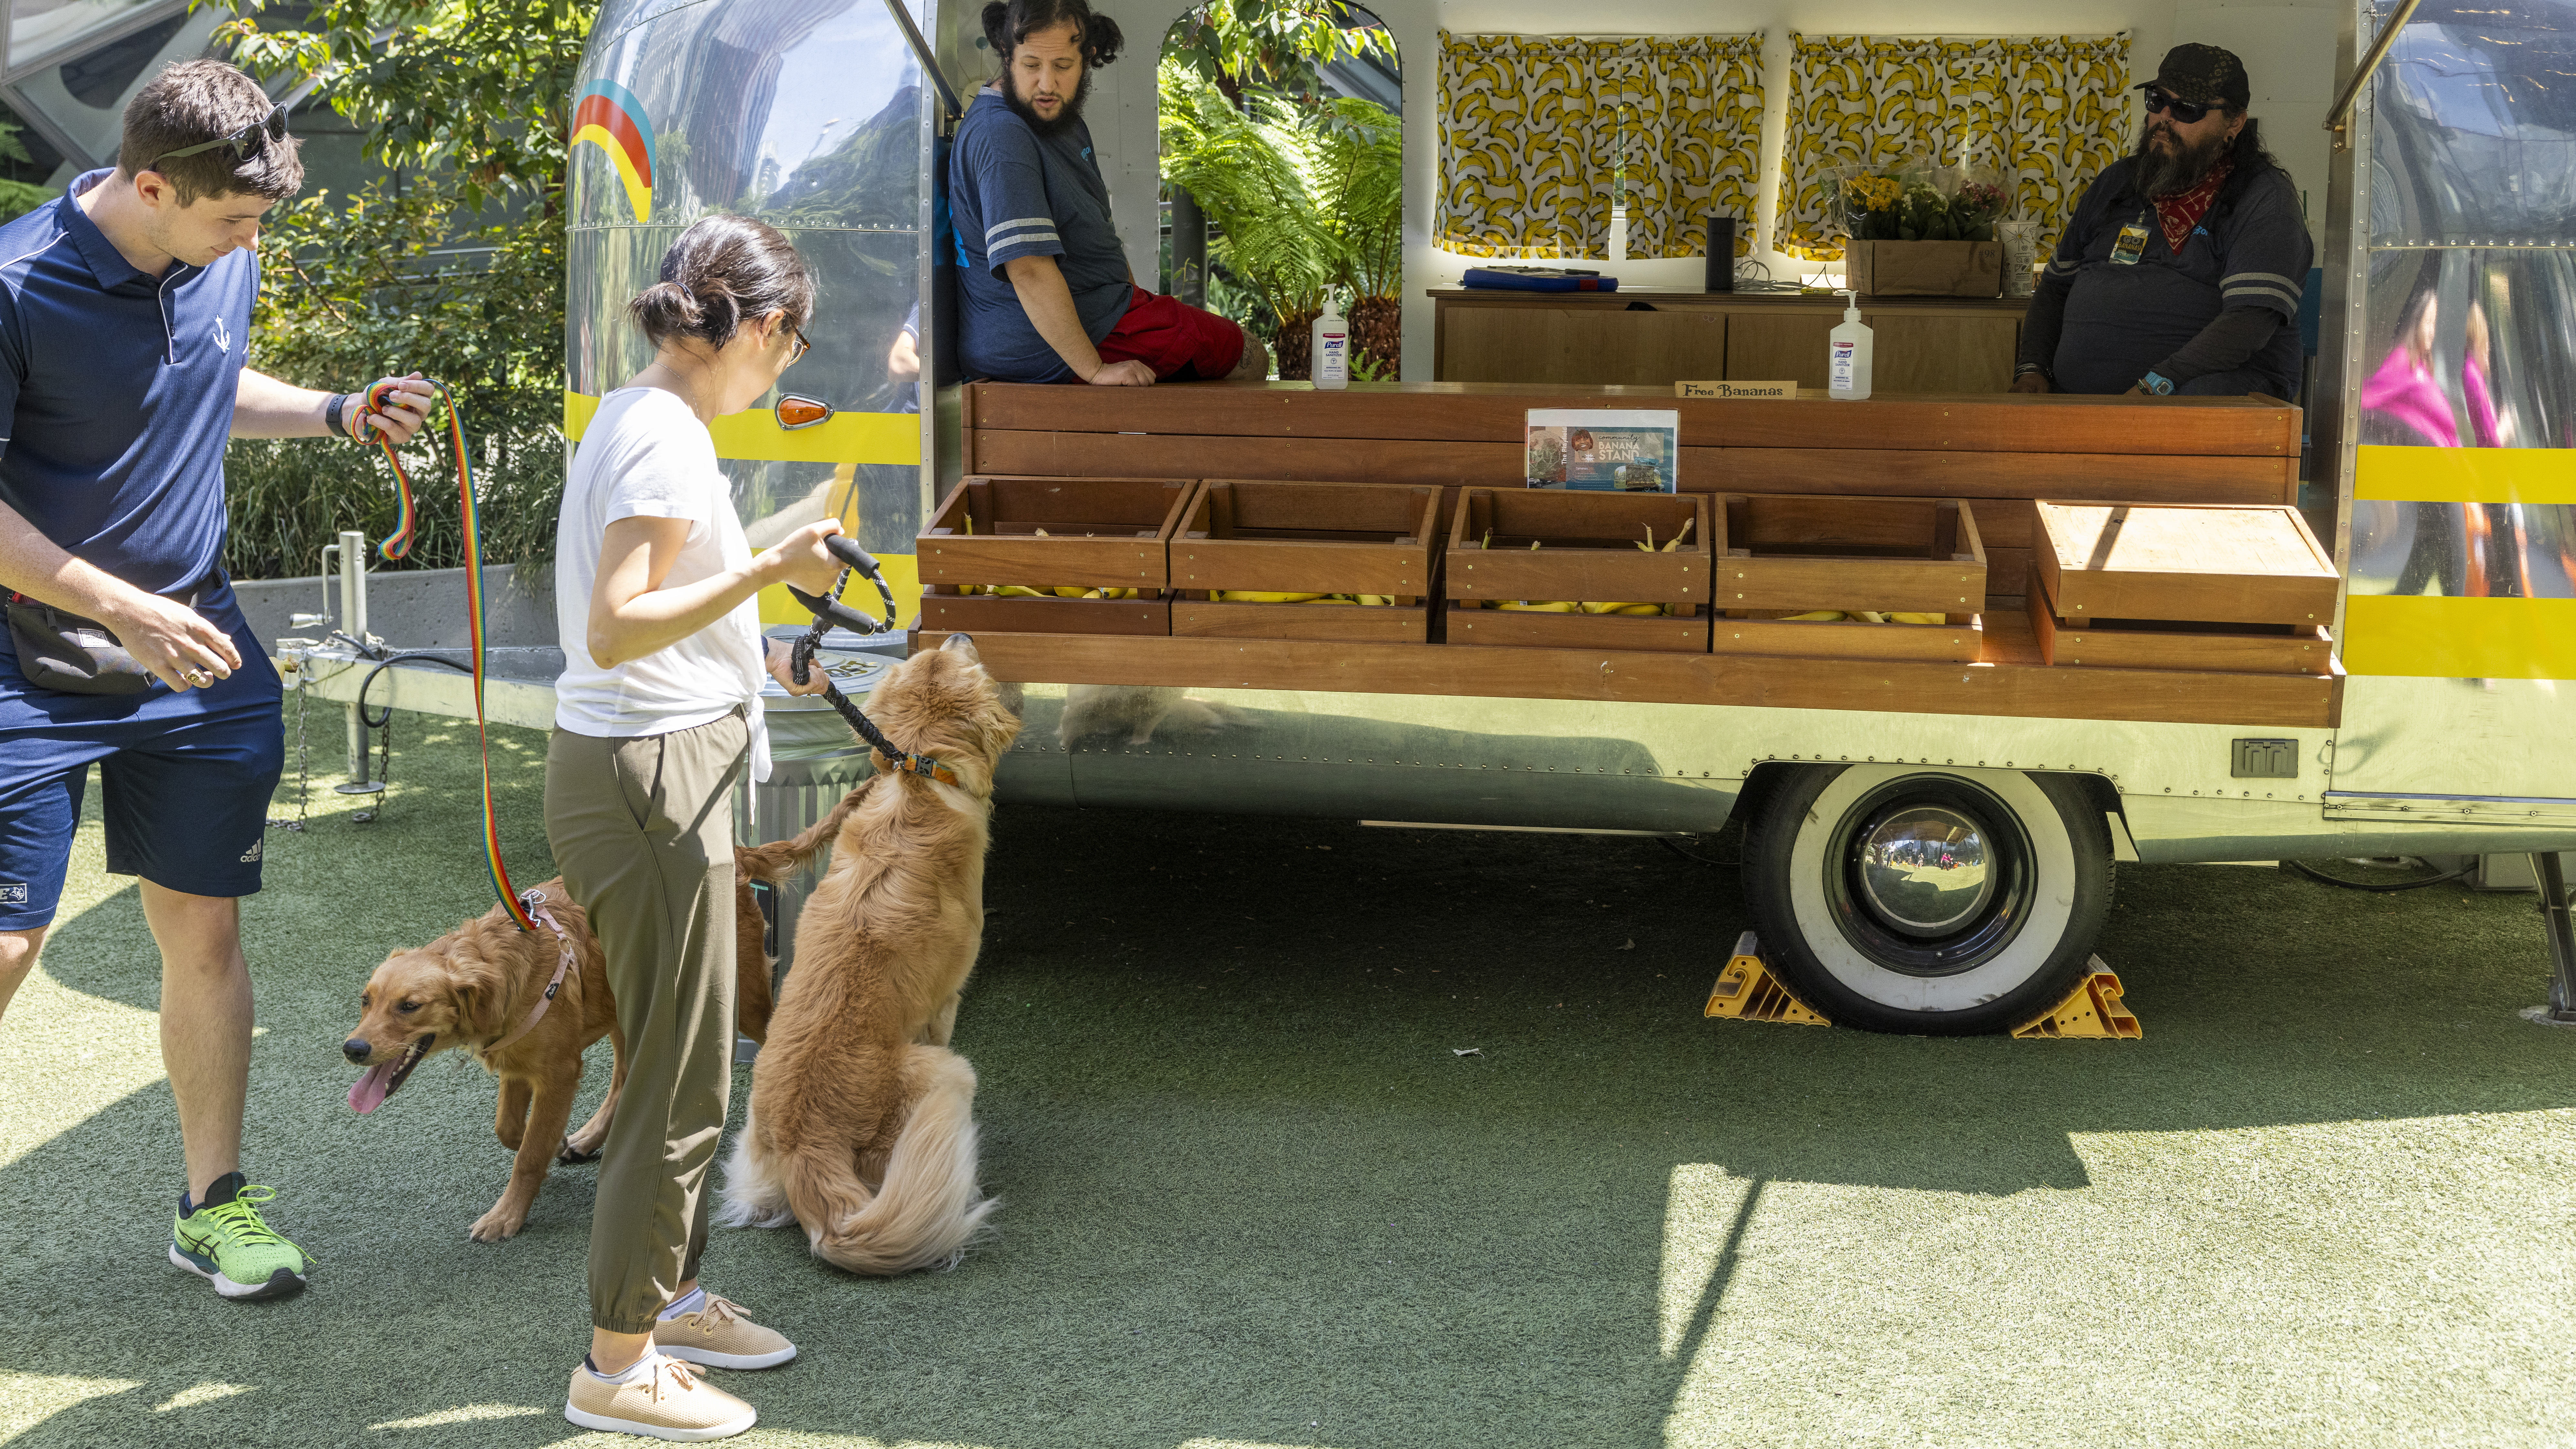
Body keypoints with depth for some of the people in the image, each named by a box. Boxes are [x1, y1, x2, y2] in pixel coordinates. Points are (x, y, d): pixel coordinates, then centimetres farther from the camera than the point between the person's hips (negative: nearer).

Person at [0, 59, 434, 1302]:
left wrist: (338, 414, 5)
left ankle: (213, 1200, 20)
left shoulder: (226, 263, 0)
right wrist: (123, 610, -22)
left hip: (199, 650, 5)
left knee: (203, 929, 8)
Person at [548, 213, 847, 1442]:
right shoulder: (670, 438, -17)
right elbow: (618, 628, -25)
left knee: (678, 1059, 20)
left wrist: (753, 661, 27)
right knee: (679, 1085, -1)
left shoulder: (632, 417, 13)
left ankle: (668, 1297, 33)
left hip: (637, 766, 10)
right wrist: (770, 569, -30)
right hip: (649, 775, -10)